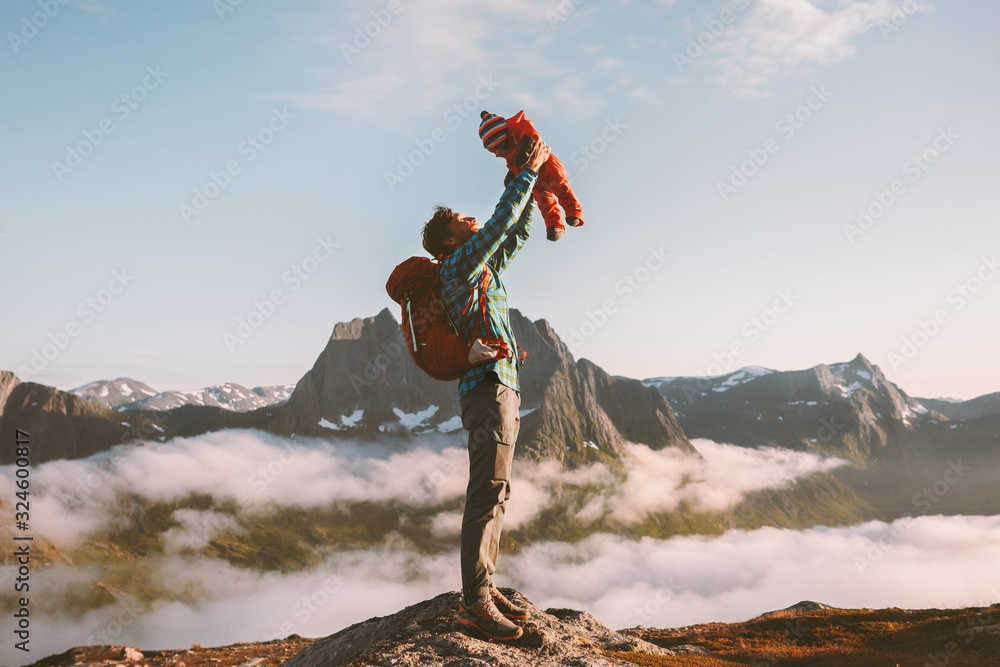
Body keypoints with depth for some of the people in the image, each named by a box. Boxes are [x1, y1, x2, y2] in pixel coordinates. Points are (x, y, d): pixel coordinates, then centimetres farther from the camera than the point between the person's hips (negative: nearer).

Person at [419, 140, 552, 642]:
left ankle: (484, 589, 15)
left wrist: (535, 184, 21)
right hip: (488, 388, -10)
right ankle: (475, 602, -9)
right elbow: (501, 221, -13)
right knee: (487, 493, -11)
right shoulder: (457, 266, -4)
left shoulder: (484, 269, 21)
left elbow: (516, 232, 29)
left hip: (501, 390, 10)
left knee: (493, 494, 10)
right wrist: (528, 171, -4)